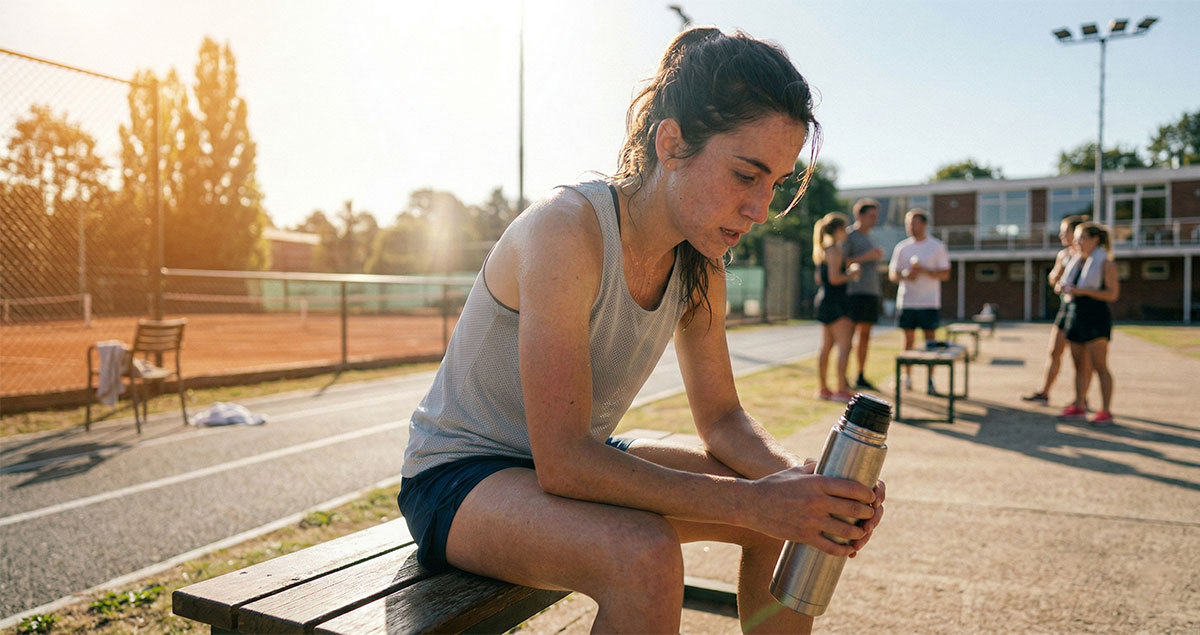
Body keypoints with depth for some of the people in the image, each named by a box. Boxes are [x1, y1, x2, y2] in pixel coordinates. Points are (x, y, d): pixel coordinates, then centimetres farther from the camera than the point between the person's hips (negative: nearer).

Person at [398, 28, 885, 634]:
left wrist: (799, 477, -19)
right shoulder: (566, 231, -29)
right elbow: (562, 462, -32)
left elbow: (722, 417, 2)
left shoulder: (700, 267, -4)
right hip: (458, 475, -7)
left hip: (582, 460, 7)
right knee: (645, 556, -36)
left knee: (793, 513, -2)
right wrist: (751, 501, -34)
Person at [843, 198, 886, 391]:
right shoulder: (848, 236, -4)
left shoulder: (869, 238, 21)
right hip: (855, 293, -8)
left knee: (865, 336, 9)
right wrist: (865, 257, -18)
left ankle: (861, 377, 14)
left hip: (871, 292, 8)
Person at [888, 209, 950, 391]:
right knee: (908, 339, 5)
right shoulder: (901, 247, 9)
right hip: (906, 300, 2)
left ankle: (930, 379, 3)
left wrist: (924, 270, -16)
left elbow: (945, 274, -2)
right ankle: (907, 377, 12)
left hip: (929, 302, -2)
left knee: (930, 339, -3)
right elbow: (892, 275, 9)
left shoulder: (937, 247, 2)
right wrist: (905, 274, -13)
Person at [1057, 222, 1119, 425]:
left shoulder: (1105, 263, -6)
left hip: (1096, 317, -7)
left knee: (1099, 366, -8)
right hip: (1076, 315, 7)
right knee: (1080, 366, 11)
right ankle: (1079, 406, 18)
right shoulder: (1076, 261, 16)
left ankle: (1106, 411, -5)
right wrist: (1064, 288, 4)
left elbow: (1113, 294, -12)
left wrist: (1083, 291, -22)